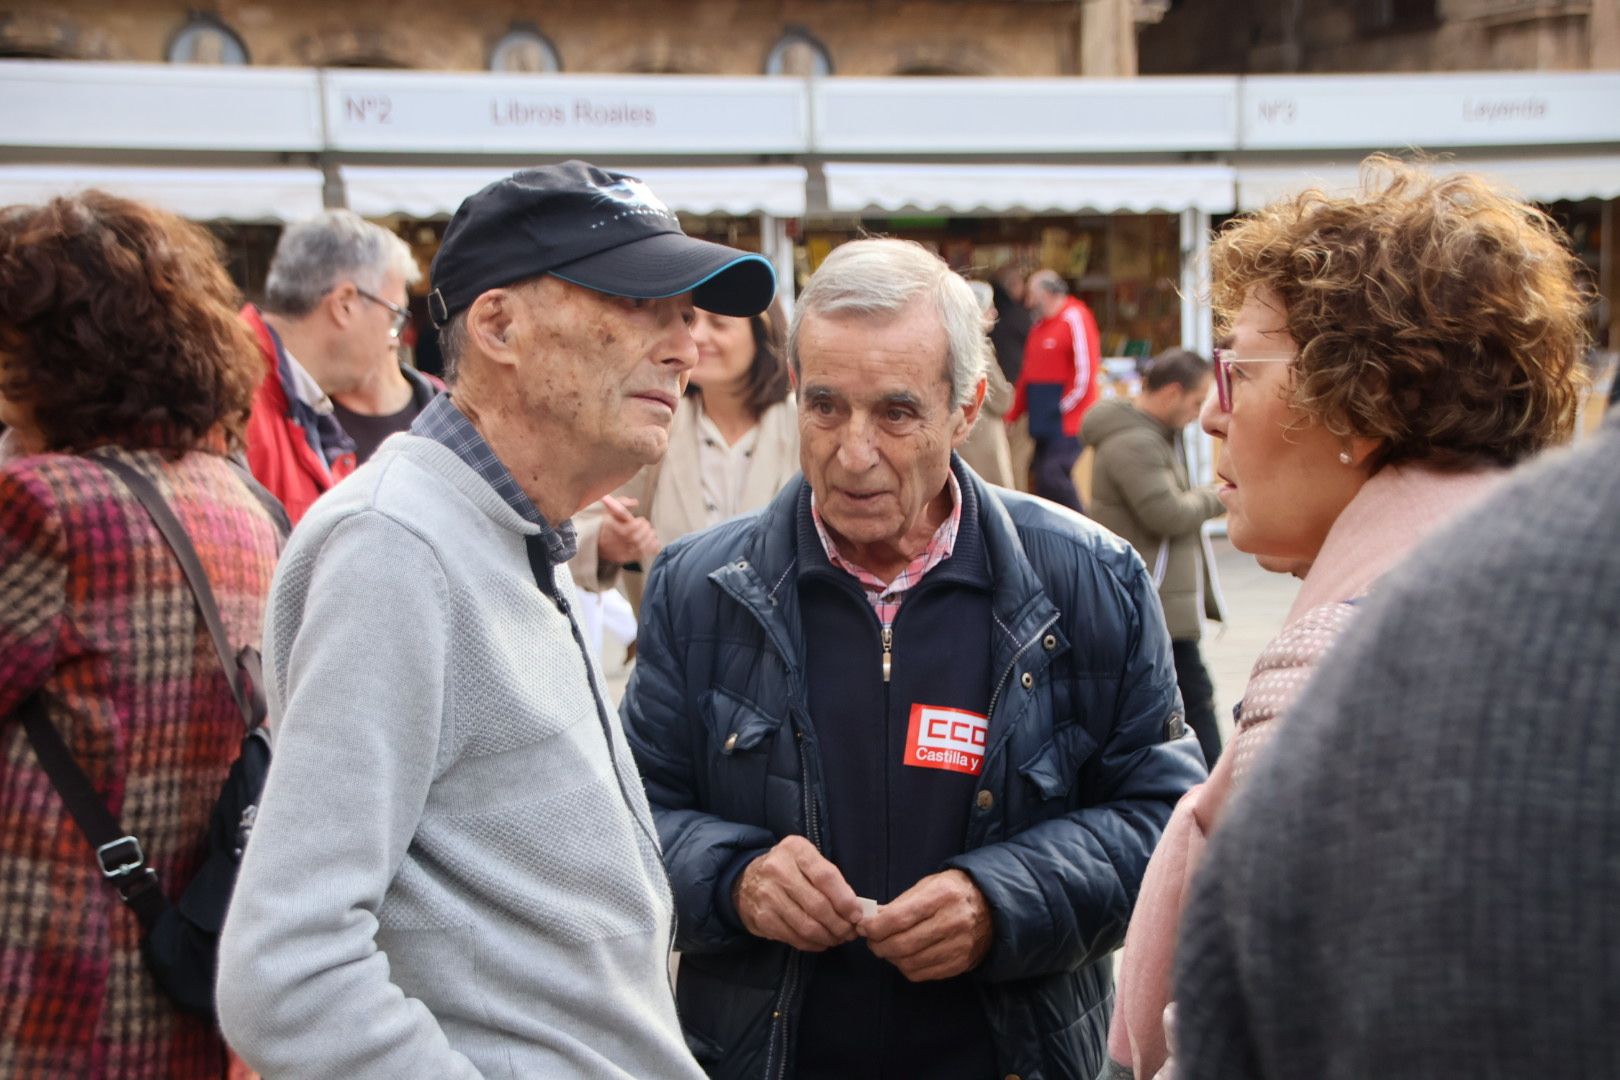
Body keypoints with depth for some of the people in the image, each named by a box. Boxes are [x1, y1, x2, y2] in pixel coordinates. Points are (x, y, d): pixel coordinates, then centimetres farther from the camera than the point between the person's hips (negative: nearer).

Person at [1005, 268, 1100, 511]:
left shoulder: (1074, 318, -9)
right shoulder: (1039, 325, 17)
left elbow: (1086, 368, -13)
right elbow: (1028, 372, 20)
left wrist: (1066, 407, -11)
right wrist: (1013, 413, 15)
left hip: (1067, 420, -8)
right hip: (1043, 422, 9)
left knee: (1053, 475, -18)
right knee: (1041, 478, 7)